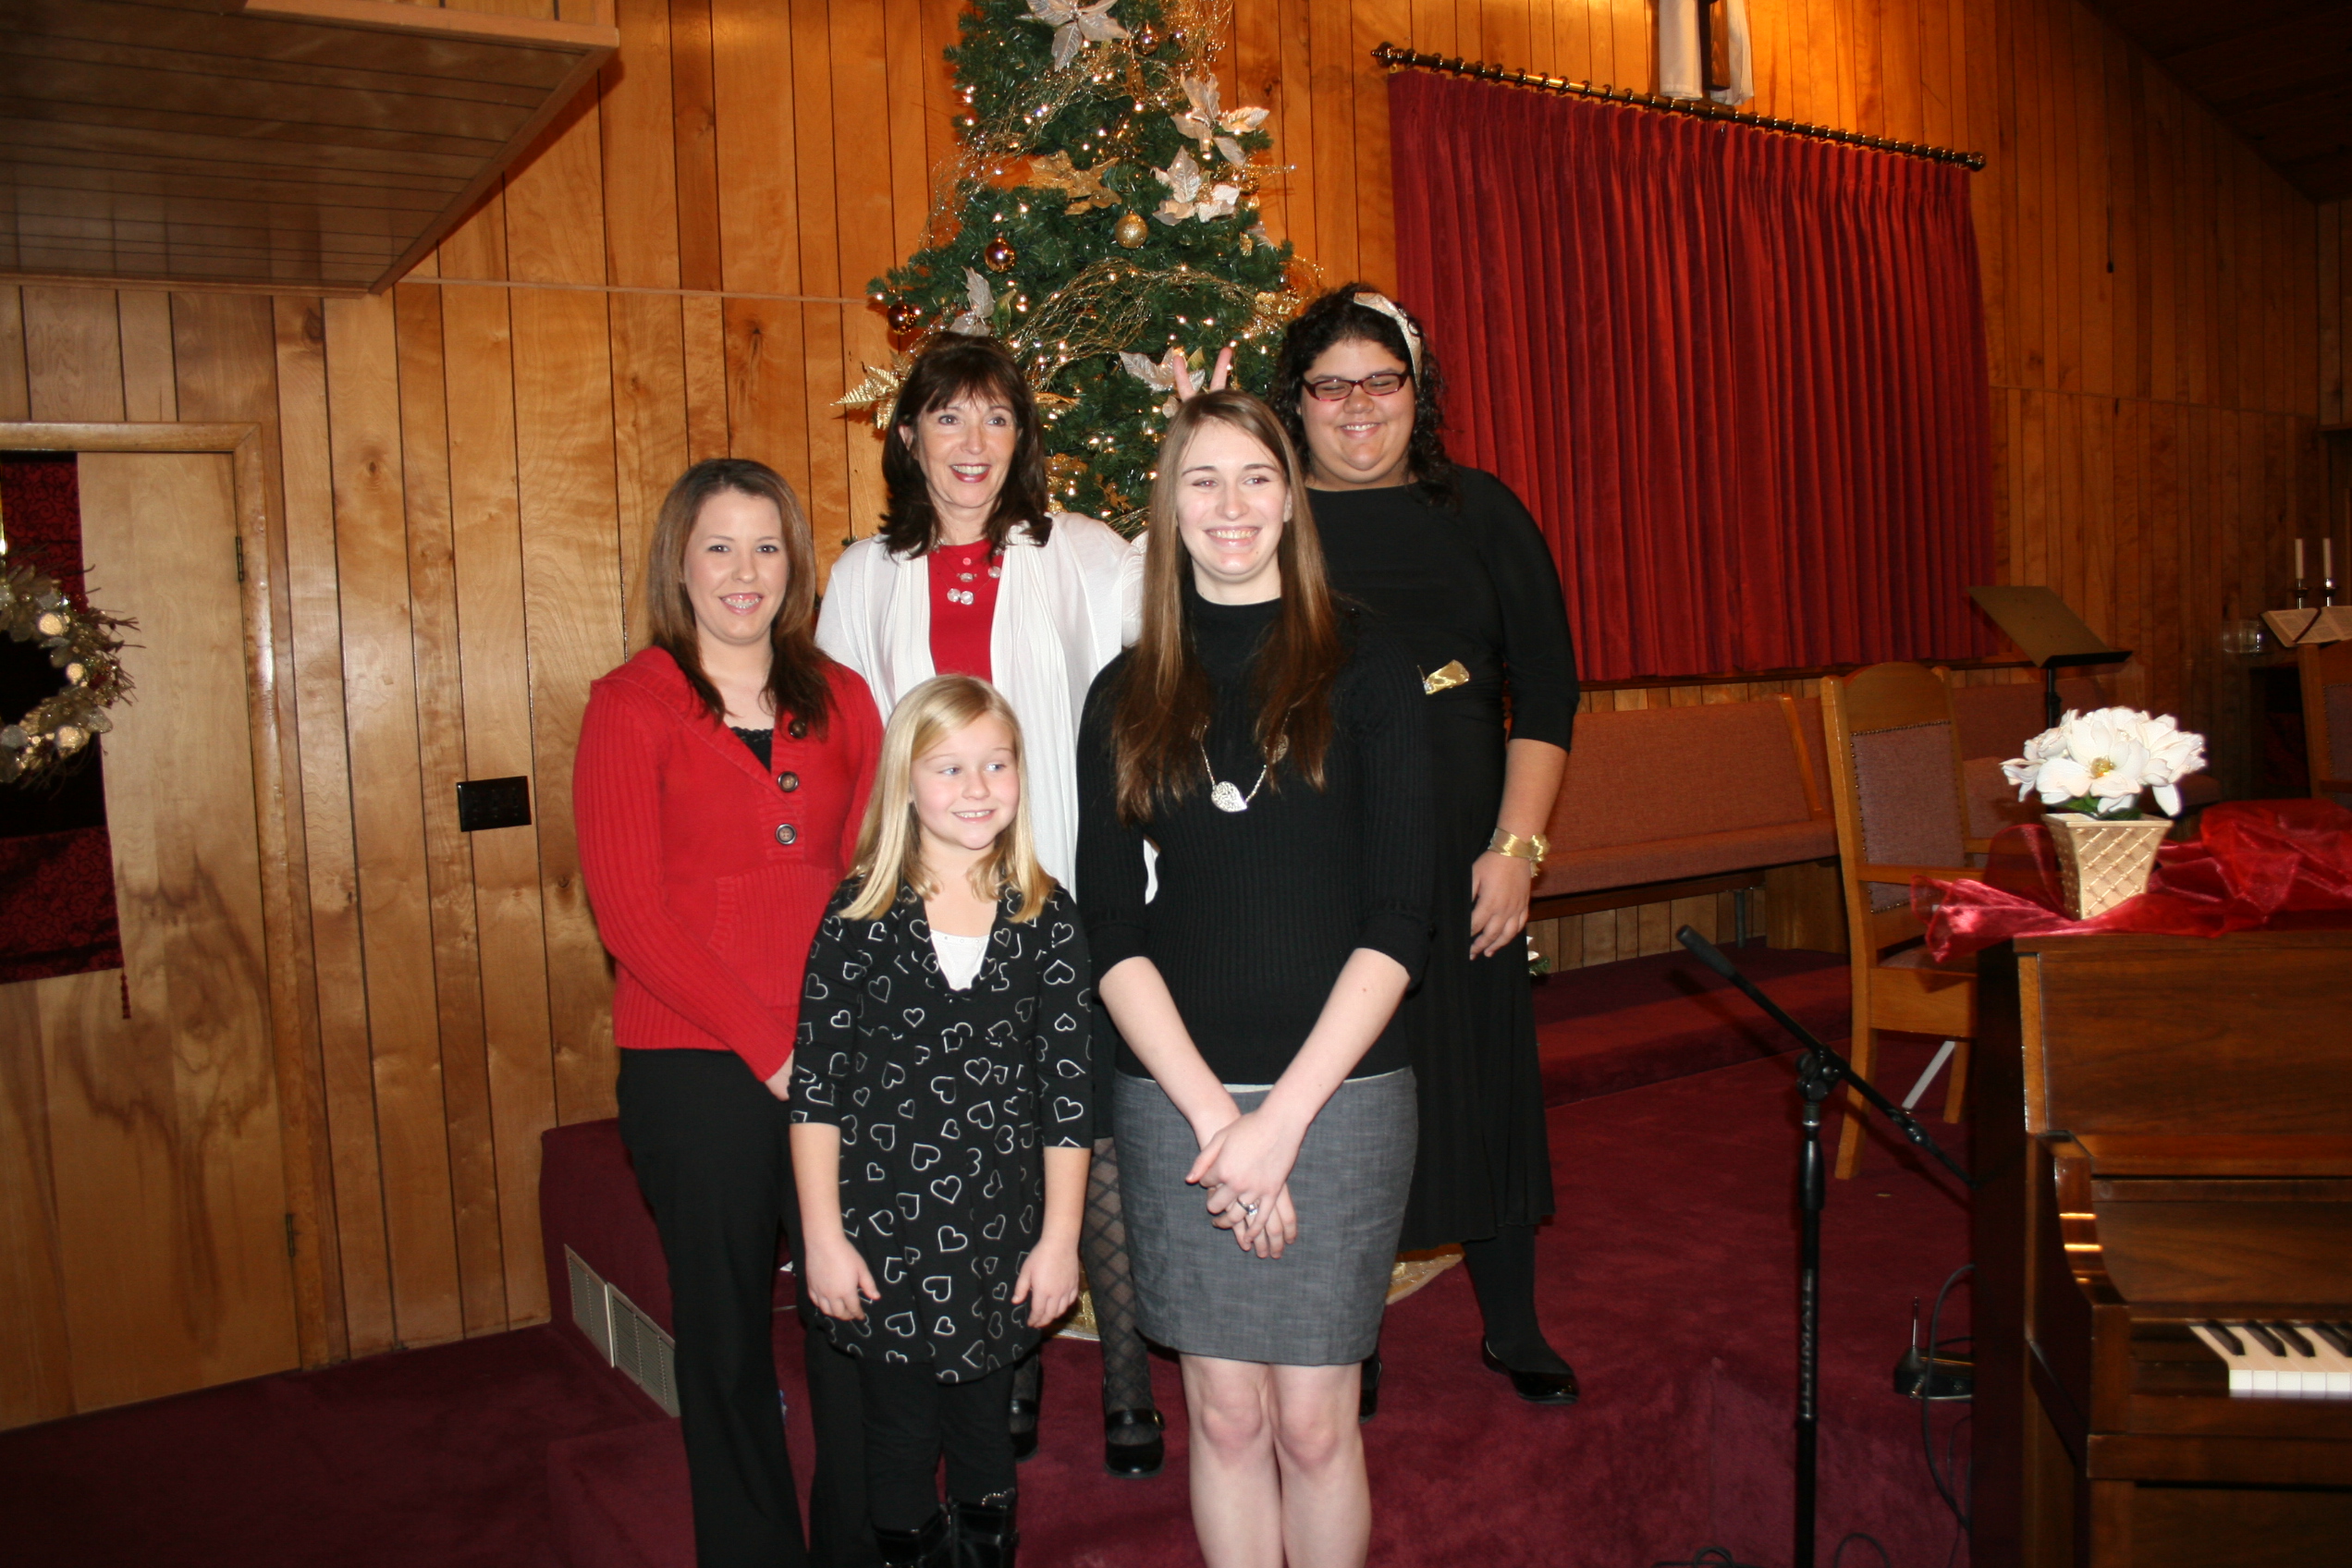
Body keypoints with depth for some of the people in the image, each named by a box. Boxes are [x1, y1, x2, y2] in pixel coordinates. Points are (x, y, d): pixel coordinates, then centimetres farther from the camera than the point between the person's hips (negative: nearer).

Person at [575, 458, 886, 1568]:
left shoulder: (839, 701, 10)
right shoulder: (632, 706, -1)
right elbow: (629, 912, -8)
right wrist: (770, 1046, -12)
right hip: (696, 1071, -3)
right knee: (728, 1335, 10)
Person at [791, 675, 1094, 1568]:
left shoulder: (1047, 920, -2)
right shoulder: (859, 919, -5)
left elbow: (1067, 1093, 0)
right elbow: (816, 1087, -2)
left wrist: (1059, 1236, -2)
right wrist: (823, 1235, -4)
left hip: (1000, 1231, 1)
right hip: (882, 1228, -1)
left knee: (984, 1427, 15)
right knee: (899, 1433, 11)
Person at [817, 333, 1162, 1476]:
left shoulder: (1084, 556, 4)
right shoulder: (865, 576, 10)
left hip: (1071, 900, -2)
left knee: (1097, 1144, 1)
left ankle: (1129, 1387, 17)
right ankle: (1006, 1373, 29)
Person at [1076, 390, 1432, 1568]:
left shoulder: (1364, 676, 1)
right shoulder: (1125, 697, 7)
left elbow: (1398, 921, -5)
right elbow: (1111, 930, 2)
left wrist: (1282, 1117, -11)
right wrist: (1213, 1113, -9)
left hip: (1338, 1095, -2)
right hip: (1175, 1099, 2)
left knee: (1313, 1422, 5)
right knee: (1225, 1414, 10)